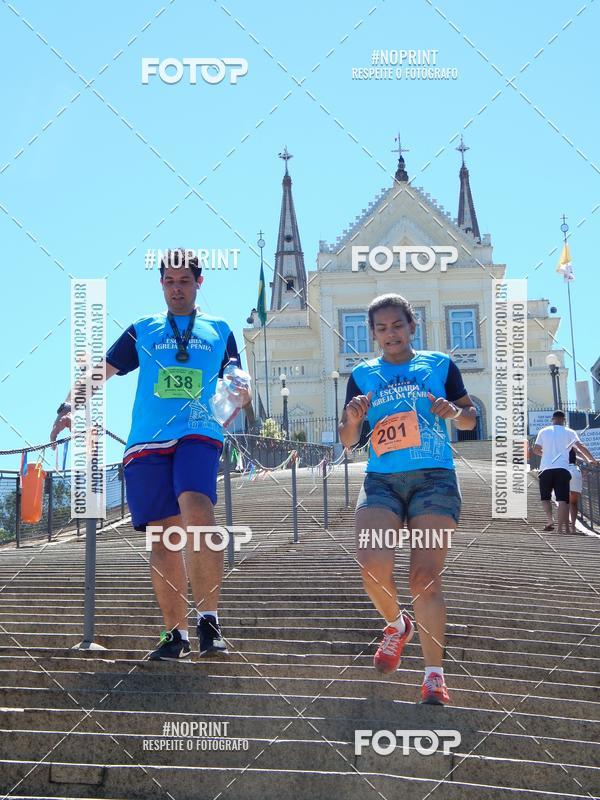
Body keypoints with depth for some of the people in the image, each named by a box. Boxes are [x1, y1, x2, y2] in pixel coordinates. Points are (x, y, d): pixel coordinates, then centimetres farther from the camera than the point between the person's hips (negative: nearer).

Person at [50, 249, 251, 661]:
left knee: (196, 508, -28)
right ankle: (176, 633, 5)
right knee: (163, 536, -2)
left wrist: (239, 391, -5)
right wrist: (69, 406, 2)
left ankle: (209, 620, -24)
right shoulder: (143, 329, 20)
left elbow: (240, 389, 19)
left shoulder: (218, 329, 19)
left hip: (199, 435, -2)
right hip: (147, 441, 2)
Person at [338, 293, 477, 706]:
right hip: (381, 481, 2)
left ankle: (434, 673, -3)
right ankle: (398, 625, 12)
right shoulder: (362, 375, 13)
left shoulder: (440, 365, 9)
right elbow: (347, 440, 13)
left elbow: (471, 418, 14)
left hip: (435, 478, -1)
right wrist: (353, 419, -9)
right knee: (373, 566, -19)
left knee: (426, 576, -9)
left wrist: (454, 412, -8)